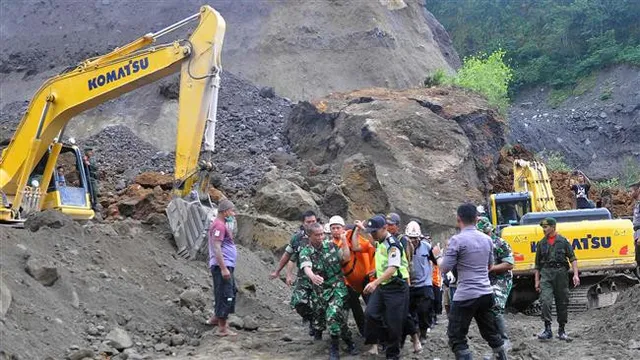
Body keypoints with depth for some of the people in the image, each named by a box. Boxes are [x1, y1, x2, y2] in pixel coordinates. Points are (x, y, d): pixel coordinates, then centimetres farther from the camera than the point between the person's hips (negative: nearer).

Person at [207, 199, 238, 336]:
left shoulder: (221, 225, 18)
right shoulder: (219, 225, -14)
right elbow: (216, 248, -22)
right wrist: (223, 268, -25)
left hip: (226, 266, 11)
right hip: (222, 266, -11)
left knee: (232, 292, 20)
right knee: (225, 295, -8)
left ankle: (216, 318, 30)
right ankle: (222, 328, -4)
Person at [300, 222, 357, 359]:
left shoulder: (331, 245, 3)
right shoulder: (305, 252, -7)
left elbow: (346, 258, 4)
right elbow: (306, 267, -27)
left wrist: (344, 240, -5)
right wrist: (312, 277, -49)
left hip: (337, 287, -1)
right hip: (320, 290, 1)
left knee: (333, 315, -19)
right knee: (319, 316, 5)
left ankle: (335, 347, -2)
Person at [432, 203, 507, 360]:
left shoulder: (457, 240, -12)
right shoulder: (487, 239, 8)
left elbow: (445, 268, -9)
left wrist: (437, 255, 10)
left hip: (466, 295, -7)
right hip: (486, 293, 7)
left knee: (456, 337, 0)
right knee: (490, 332, 20)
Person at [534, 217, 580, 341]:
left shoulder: (563, 241, 5)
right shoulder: (541, 243, 13)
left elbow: (572, 258, 2)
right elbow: (537, 264, 17)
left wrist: (576, 275, -10)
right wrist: (537, 281, 12)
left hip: (560, 272, -1)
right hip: (546, 273, 1)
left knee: (562, 303, 4)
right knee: (545, 301, -15)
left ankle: (561, 330, 15)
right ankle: (547, 330, -15)